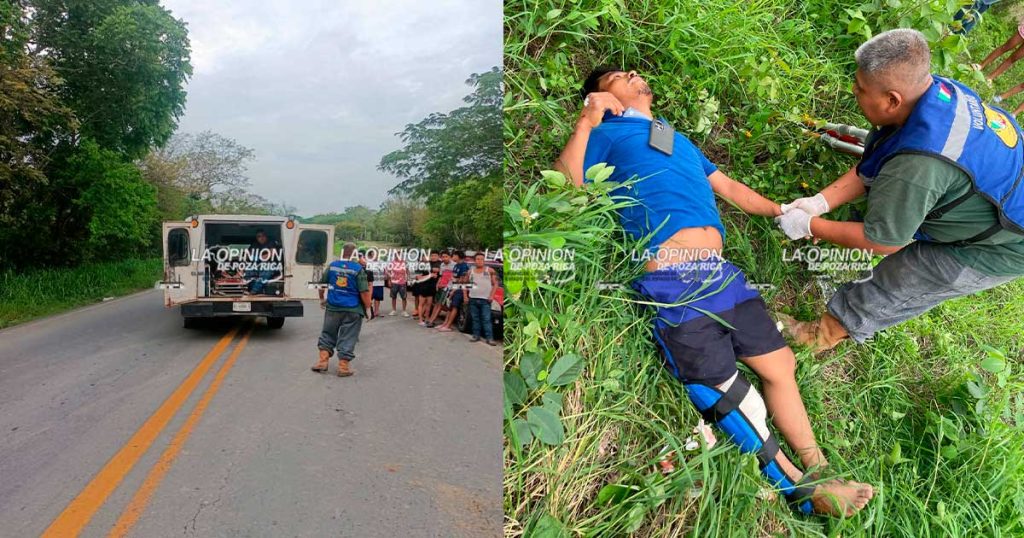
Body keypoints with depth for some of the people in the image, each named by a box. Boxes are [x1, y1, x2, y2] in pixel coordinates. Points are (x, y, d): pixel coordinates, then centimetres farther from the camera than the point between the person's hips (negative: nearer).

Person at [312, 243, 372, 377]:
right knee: (347, 338, 4)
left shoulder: (332, 265, 3)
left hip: (333, 308, 4)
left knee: (327, 334, 18)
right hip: (352, 310, -3)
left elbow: (321, 284, 12)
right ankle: (343, 367, 7)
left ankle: (322, 362, 18)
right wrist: (367, 308, -1)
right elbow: (364, 291, -11)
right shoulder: (358, 269, -10)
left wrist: (322, 299, 28)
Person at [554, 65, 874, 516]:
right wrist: (585, 124, -13)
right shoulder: (609, 135, 10)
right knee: (726, 394, -7)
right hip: (672, 285, -8)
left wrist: (786, 212, 38)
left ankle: (818, 472, 20)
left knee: (779, 364, 9)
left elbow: (727, 186, 38)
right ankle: (798, 487, 6)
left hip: (720, 273, 8)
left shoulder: (677, 139, 33)